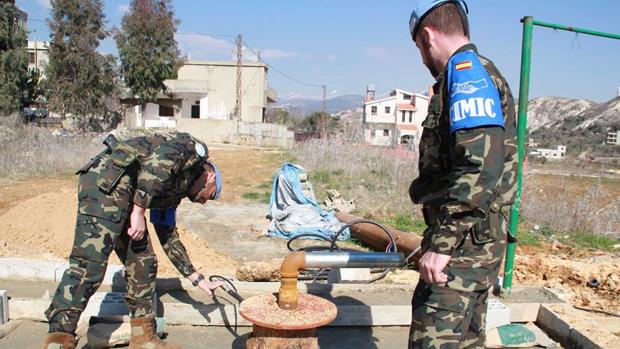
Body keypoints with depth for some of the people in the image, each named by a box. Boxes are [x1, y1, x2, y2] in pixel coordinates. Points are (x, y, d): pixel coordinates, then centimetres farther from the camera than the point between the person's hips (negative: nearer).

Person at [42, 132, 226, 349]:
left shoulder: (175, 189, 29)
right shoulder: (195, 148, 6)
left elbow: (168, 237, 32)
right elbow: (158, 162, -16)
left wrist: (198, 280, 36)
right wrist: (138, 211, -18)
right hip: (107, 182, -10)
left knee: (142, 263, 12)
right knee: (90, 263, -14)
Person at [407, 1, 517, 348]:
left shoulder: (467, 71, -11)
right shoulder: (483, 74, 21)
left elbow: (480, 166, -26)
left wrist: (442, 243, -26)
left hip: (464, 243, -11)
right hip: (474, 243, 11)